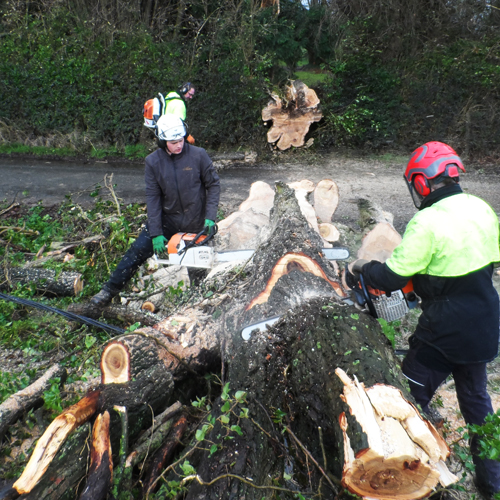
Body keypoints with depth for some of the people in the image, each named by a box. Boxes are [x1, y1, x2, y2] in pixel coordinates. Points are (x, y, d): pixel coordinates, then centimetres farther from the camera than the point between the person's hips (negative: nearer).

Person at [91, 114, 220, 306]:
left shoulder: (198, 155, -13)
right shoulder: (153, 161, -8)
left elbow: (213, 184, -5)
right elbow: (153, 197, -8)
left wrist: (210, 217, -15)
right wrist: (156, 234, -13)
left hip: (196, 222, -1)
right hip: (167, 218, 1)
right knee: (138, 250, -4)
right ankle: (109, 290, 9)